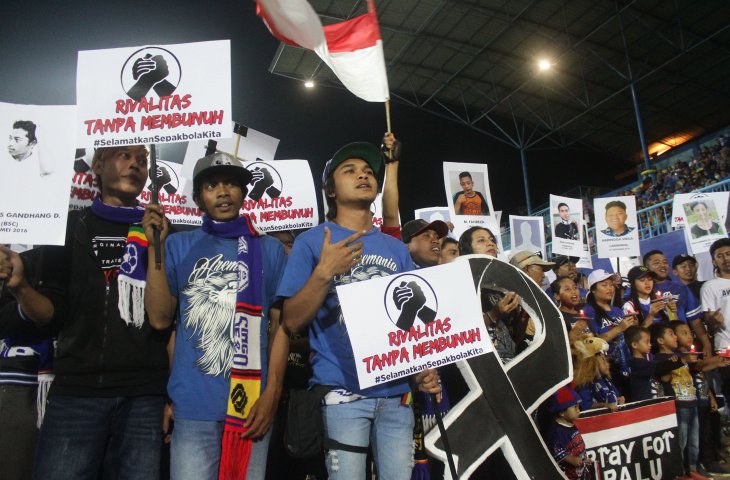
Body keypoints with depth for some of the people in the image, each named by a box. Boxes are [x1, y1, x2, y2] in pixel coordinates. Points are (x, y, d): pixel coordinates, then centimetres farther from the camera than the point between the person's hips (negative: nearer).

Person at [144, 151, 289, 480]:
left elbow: (281, 324, 4)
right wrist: (156, 245, -4)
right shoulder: (179, 245, 8)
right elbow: (160, 318, 1)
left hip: (252, 401, 0)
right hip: (193, 404, 0)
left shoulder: (270, 249, 7)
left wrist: (272, 394, -5)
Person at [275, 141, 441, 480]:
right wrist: (324, 272, -17)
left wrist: (424, 369, -1)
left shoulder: (396, 248, 14)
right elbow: (291, 322, -3)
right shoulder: (312, 241, 2)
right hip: (342, 391, -4)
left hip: (396, 392, 4)